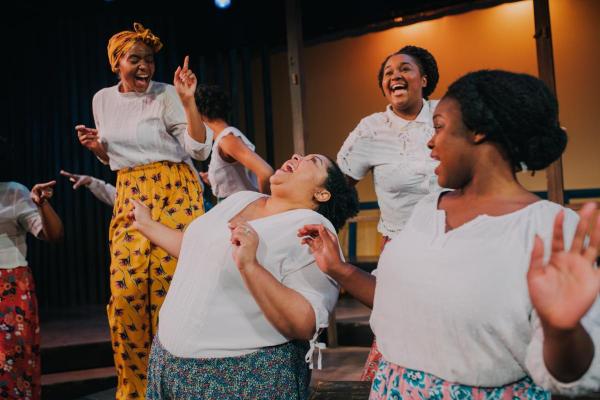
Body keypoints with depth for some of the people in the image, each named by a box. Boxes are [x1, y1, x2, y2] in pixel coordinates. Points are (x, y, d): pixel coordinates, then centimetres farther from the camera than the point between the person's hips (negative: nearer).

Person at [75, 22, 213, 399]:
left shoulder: (166, 95, -5)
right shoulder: (103, 100, 12)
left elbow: (200, 149, -11)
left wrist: (188, 100, -20)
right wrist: (97, 147, 2)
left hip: (173, 192, -4)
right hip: (129, 198, 5)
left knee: (169, 289, -7)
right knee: (126, 292, -3)